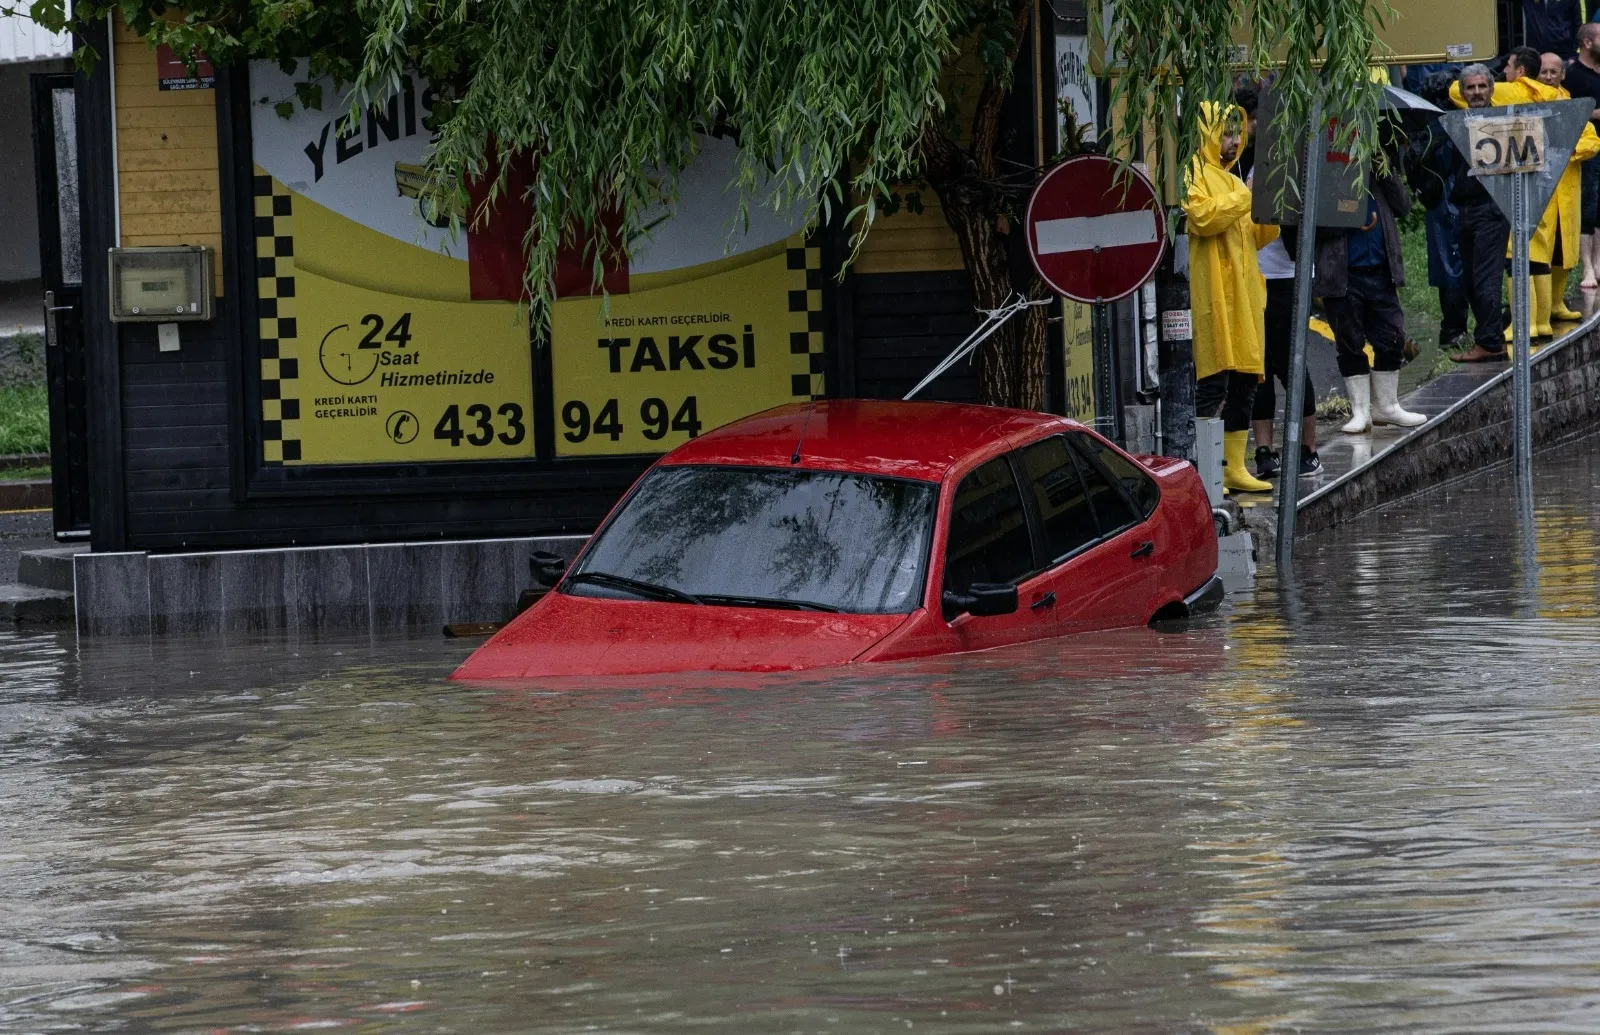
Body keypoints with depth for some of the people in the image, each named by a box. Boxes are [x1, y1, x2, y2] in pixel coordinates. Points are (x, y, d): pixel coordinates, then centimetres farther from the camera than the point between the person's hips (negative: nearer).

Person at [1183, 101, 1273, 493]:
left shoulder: (1233, 182, 24)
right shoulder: (1195, 175, -2)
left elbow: (1253, 237, 23)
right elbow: (1201, 217, -20)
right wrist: (1249, 199, -16)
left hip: (1242, 292, 9)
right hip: (1213, 294, -9)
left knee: (1245, 381, 8)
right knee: (1213, 382, -12)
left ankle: (1235, 468, 12)